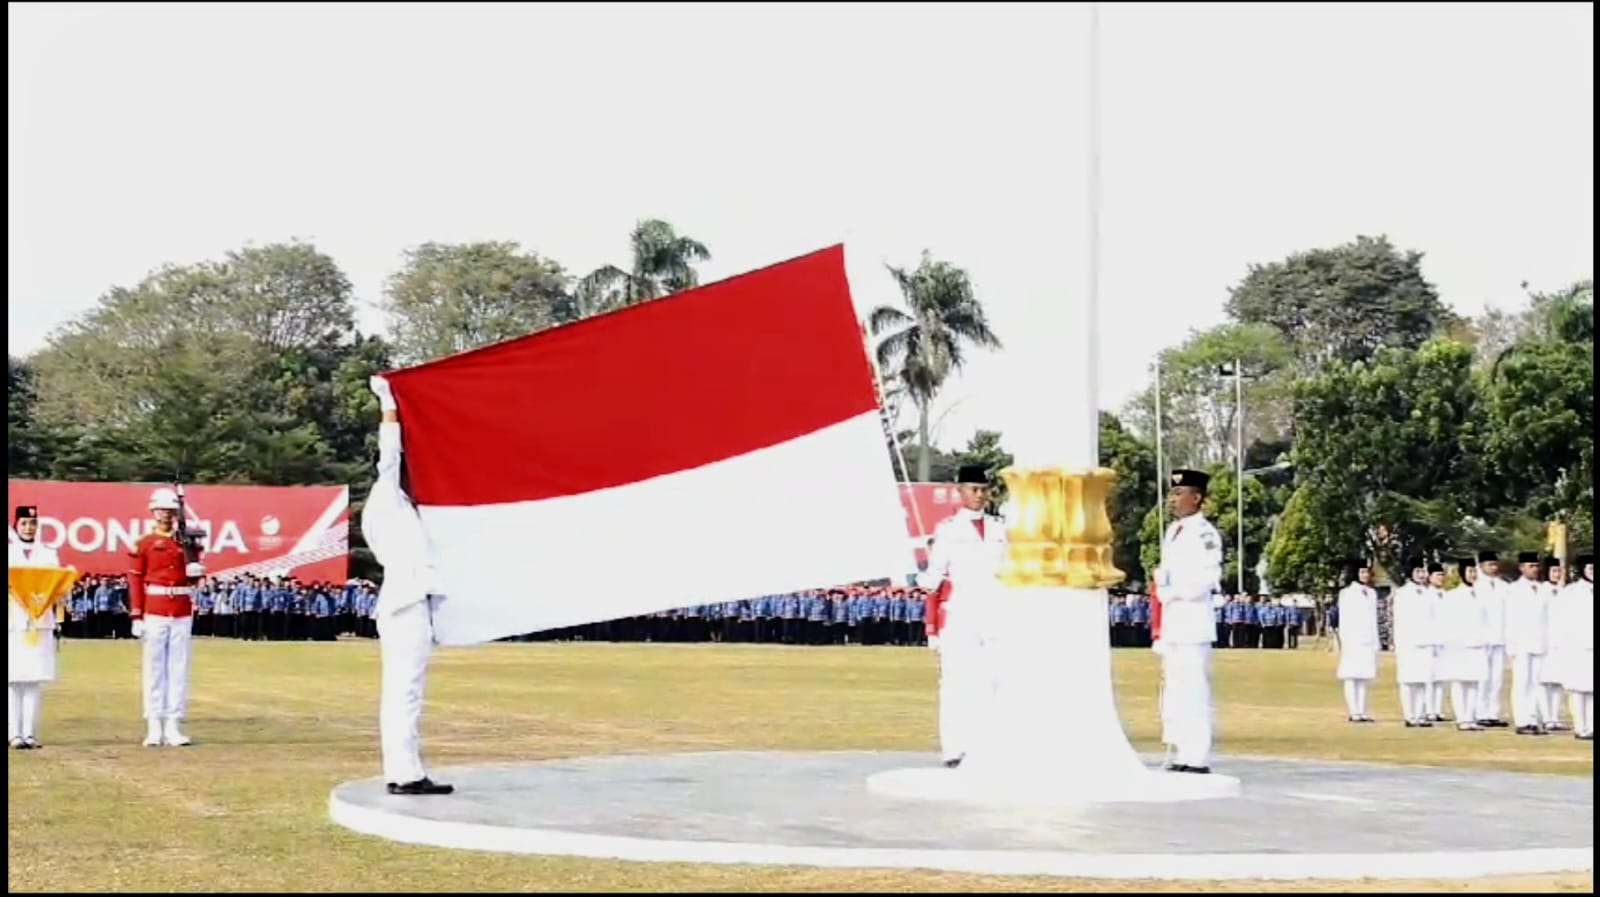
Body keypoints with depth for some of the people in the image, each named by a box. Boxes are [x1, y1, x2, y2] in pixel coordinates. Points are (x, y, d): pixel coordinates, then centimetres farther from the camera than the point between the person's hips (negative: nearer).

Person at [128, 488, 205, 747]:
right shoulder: (144, 544, 3)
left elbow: (194, 576, 13)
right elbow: (135, 581, -1)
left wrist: (196, 569, -12)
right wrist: (136, 617, -7)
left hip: (183, 613, 3)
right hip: (154, 612, -3)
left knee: (179, 669, 2)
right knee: (153, 669, 0)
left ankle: (173, 726, 5)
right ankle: (154, 728, 3)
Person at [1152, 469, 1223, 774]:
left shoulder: (1205, 534, -11)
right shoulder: (1171, 531, 17)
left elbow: (1207, 579, -17)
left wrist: (1171, 592, -11)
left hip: (1193, 624, -9)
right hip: (1170, 623, 9)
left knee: (1194, 690, -9)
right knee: (1172, 691, 10)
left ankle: (1197, 759, -7)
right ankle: (1178, 757, 16)